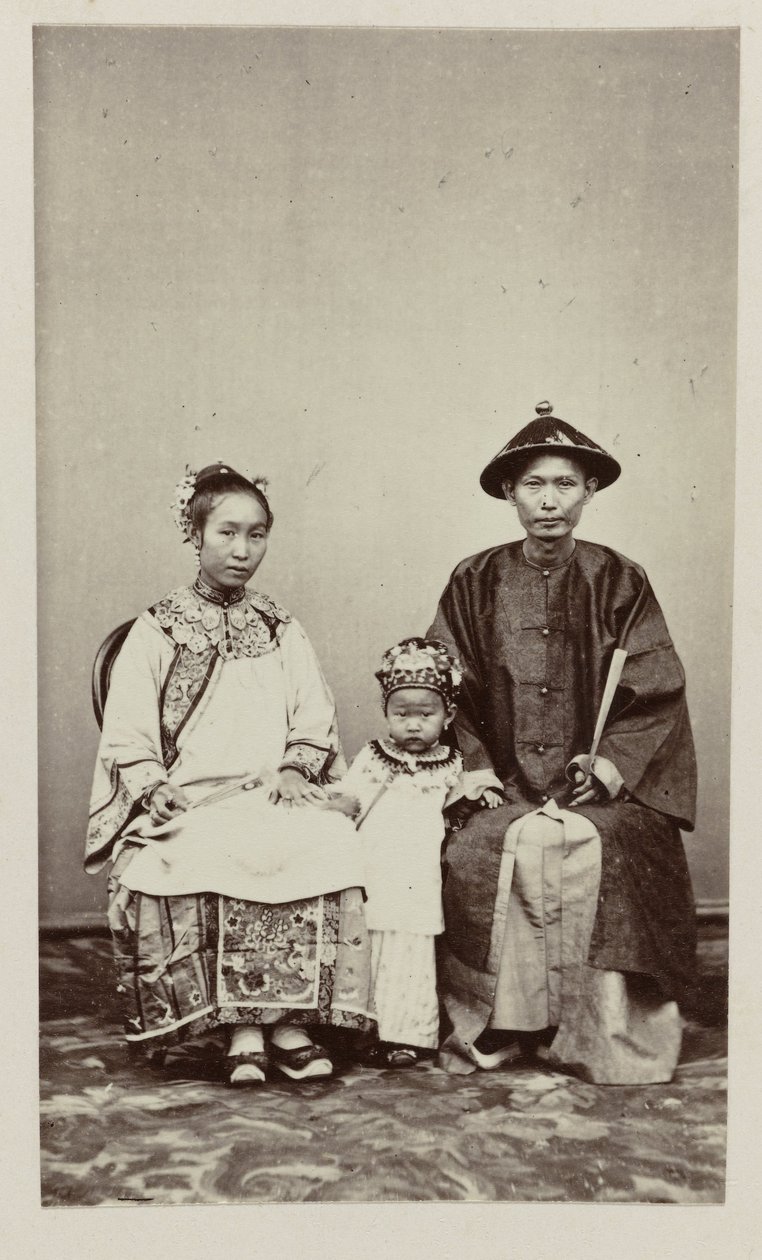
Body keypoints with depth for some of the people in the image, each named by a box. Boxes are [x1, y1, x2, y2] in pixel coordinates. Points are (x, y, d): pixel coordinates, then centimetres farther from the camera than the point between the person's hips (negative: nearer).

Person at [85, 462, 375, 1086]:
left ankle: (291, 1017, -21)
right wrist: (155, 789, -13)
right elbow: (127, 734, 4)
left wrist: (294, 769, -6)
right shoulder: (157, 631, 10)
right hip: (189, 801, -2)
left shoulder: (282, 630, 18)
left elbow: (315, 720, 13)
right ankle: (244, 1028, -23)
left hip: (275, 795, 2)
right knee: (208, 865, -35)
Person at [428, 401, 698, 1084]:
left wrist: (607, 766, -11)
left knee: (596, 844, -31)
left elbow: (657, 696, 2)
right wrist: (478, 773, -6)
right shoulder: (475, 582, 9)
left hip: (602, 785, 0)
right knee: (519, 843, -30)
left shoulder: (620, 582, 7)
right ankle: (516, 1020, -14)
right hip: (502, 787, 1)